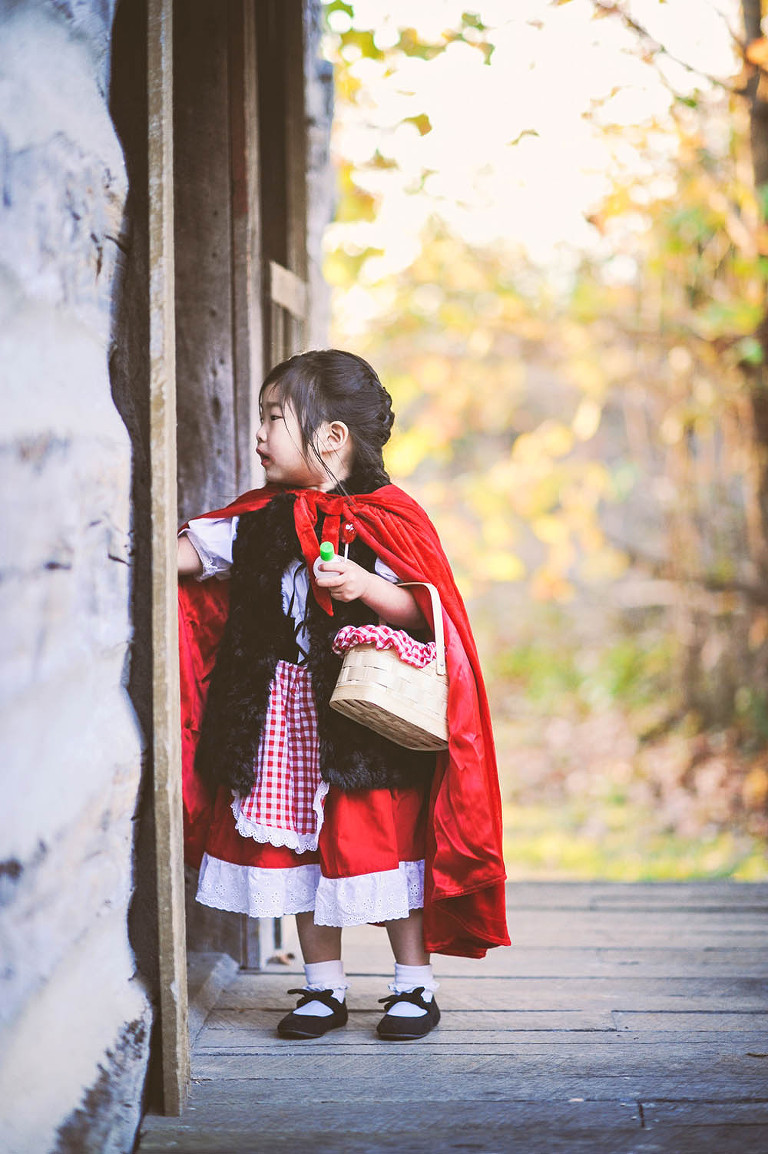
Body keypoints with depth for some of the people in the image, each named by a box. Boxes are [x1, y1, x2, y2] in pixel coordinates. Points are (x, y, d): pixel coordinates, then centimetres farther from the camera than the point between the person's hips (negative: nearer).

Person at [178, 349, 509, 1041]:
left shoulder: (383, 518, -8)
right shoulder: (262, 519, 7)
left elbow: (424, 612, -11)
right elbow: (185, 554, 7)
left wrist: (365, 587, -25)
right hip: (282, 714, 5)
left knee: (385, 846, 2)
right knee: (298, 845, 9)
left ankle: (415, 985, 17)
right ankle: (324, 988, 22)